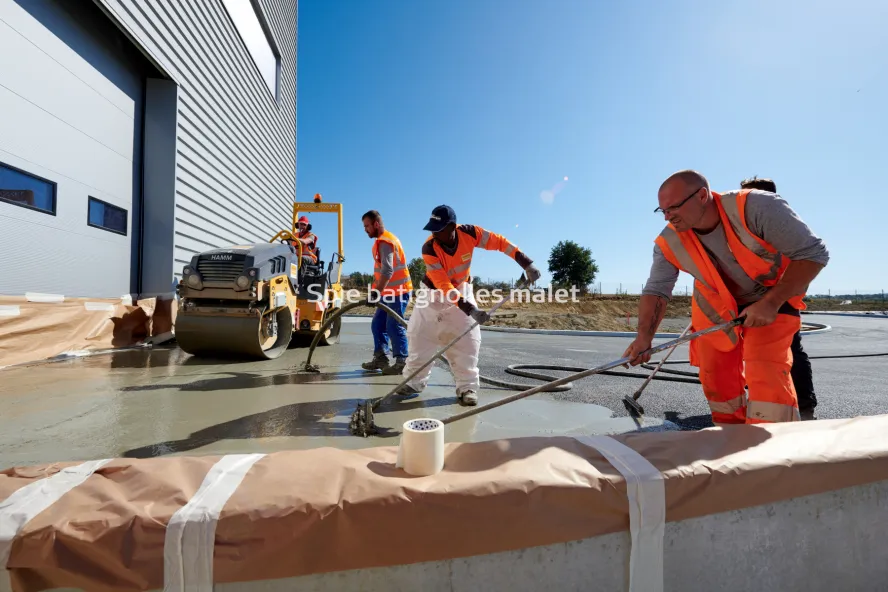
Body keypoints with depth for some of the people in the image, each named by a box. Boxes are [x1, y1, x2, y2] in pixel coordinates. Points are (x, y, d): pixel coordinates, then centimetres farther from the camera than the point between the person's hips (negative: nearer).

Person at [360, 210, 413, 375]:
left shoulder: (385, 241, -16)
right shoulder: (381, 240, 17)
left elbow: (387, 271, -27)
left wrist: (376, 292, -31)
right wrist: (376, 290, 19)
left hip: (399, 291, -10)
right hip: (390, 292, 10)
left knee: (394, 326, -7)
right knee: (377, 324, 11)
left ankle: (401, 362, 2)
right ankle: (380, 358, 17)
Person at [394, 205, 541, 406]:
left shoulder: (469, 233, -24)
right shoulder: (429, 248, -29)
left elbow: (500, 243, -14)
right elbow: (443, 285, -33)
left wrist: (527, 264, -20)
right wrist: (470, 309, -40)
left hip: (461, 288, 1)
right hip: (434, 291, -1)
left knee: (467, 337, -7)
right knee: (420, 335, 1)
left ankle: (467, 386, 4)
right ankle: (415, 380, 18)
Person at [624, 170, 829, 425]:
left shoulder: (756, 207, -30)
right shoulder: (669, 243, -20)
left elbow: (813, 253, -23)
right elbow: (656, 290, -17)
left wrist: (771, 303, -30)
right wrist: (644, 336, -30)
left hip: (772, 298, -3)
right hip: (714, 307, 3)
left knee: (766, 373, -17)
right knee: (714, 376, 7)